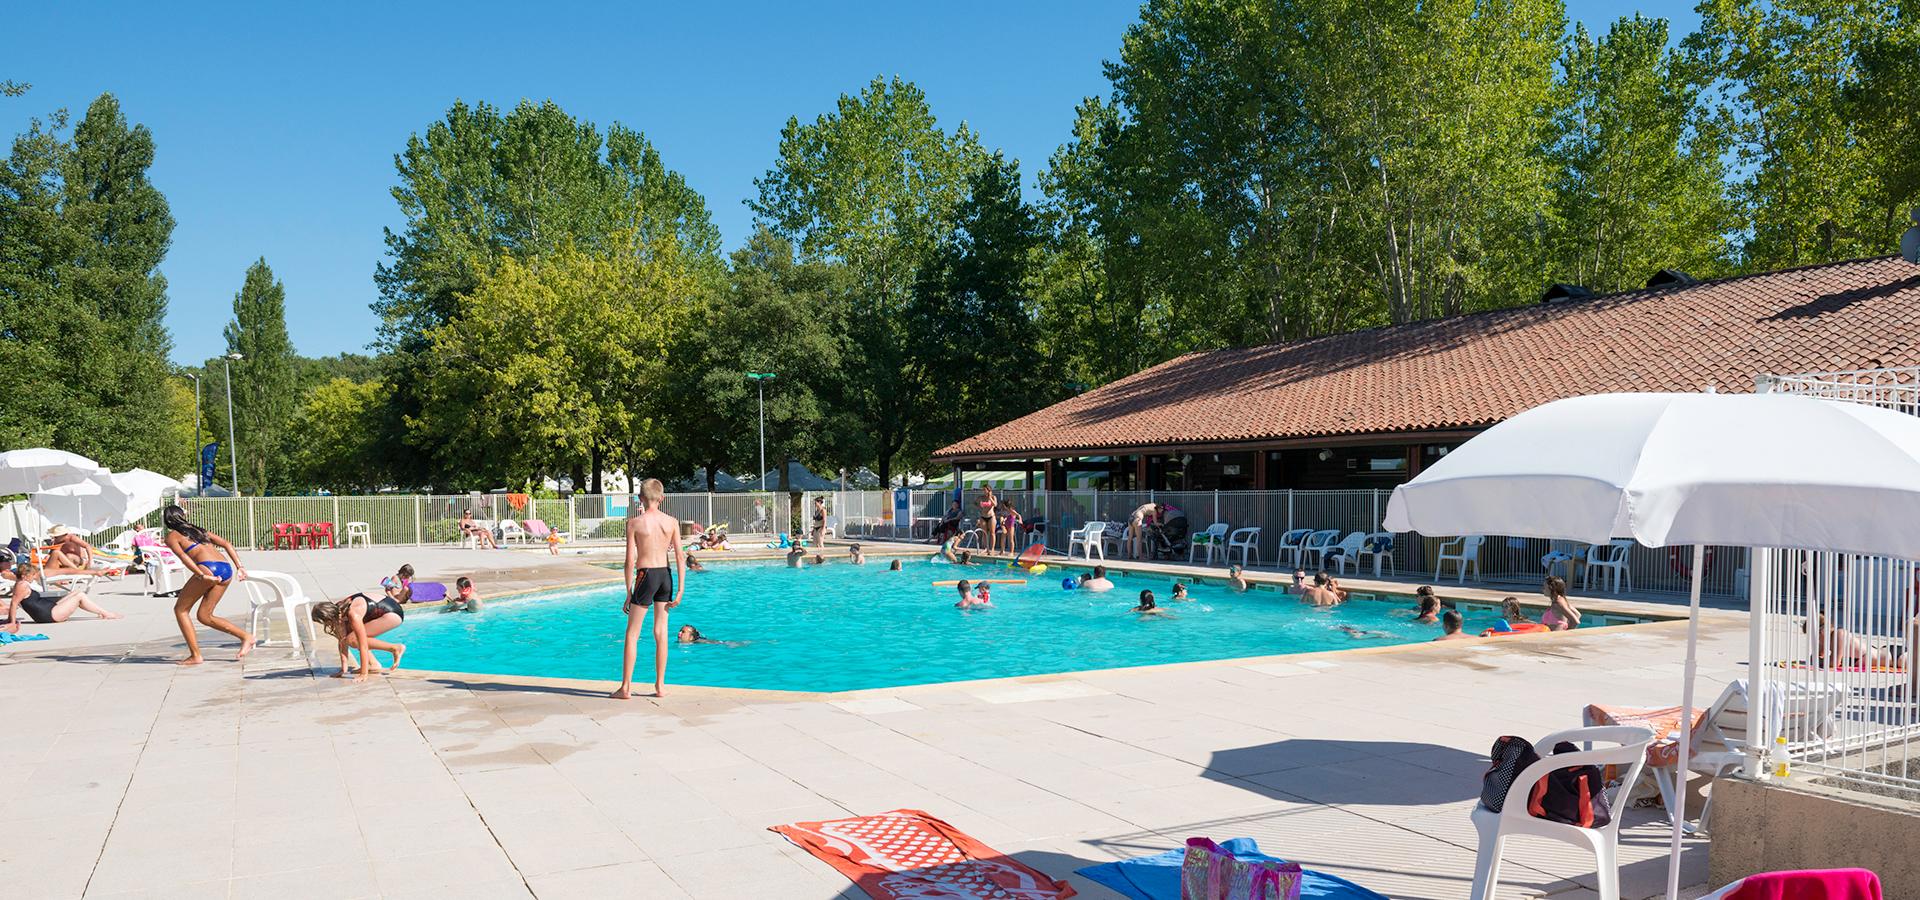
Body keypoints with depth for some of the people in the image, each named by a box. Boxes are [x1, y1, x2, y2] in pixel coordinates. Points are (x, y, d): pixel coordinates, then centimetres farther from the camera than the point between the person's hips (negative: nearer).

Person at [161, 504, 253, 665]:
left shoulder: (171, 536, 13)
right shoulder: (199, 530, 31)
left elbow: (183, 556, -6)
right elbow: (226, 544, 21)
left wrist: (202, 576, -16)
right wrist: (239, 567, 14)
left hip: (208, 568, -6)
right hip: (226, 569, 6)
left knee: (180, 609, 13)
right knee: (204, 616, 17)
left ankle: (195, 655, 7)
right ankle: (246, 637, 3)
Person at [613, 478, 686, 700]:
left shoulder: (634, 522, -7)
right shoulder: (672, 522, 2)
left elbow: (630, 561, -9)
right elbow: (680, 557, 0)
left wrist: (629, 593, -2)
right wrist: (680, 589, 5)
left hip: (646, 575, -4)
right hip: (666, 575, 4)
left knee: (632, 633, 5)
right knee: (661, 632, 10)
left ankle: (626, 687, 6)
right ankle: (660, 686, 14)